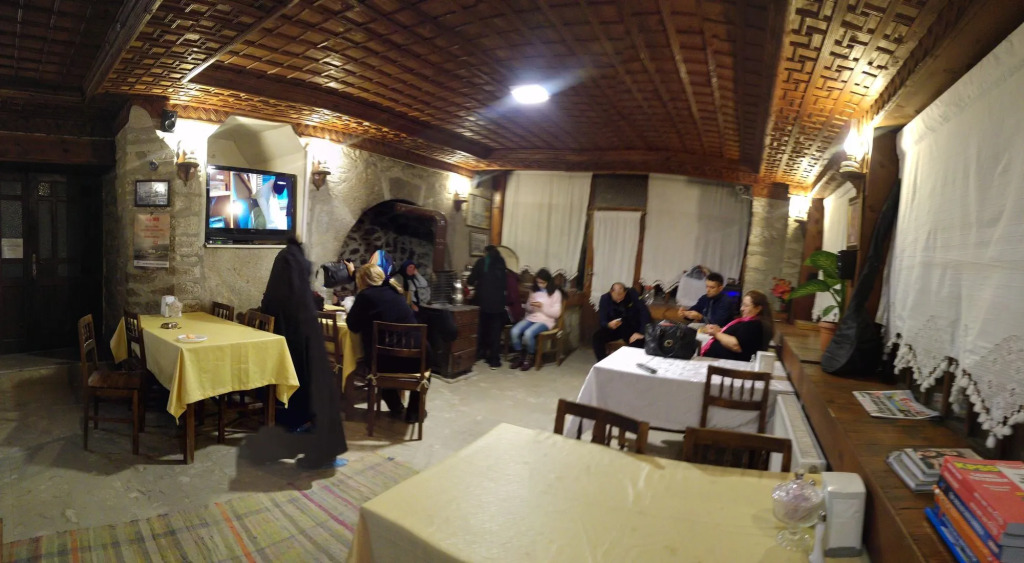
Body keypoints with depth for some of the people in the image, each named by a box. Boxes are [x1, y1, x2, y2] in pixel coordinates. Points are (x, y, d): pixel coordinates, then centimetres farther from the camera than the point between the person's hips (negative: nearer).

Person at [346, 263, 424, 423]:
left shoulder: (365, 295, -3)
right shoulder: (394, 291, 14)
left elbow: (353, 326, 4)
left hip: (385, 361, -3)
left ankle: (395, 408, 34)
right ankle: (414, 411, 35)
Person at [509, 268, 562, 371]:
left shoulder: (555, 293, -1)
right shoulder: (534, 291, 14)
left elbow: (556, 313, -6)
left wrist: (542, 306, -16)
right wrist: (530, 306, -5)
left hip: (546, 320, -5)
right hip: (531, 318, 5)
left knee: (528, 333, -33)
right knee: (514, 331, -24)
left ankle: (529, 358, -9)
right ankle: (518, 356, -4)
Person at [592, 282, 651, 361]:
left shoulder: (632, 294, -15)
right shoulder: (605, 298, -12)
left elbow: (644, 312, -20)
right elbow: (602, 321, -13)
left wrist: (641, 332, -30)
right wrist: (609, 324, -37)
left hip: (632, 329, -1)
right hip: (614, 328, 2)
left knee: (638, 342, -32)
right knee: (597, 336, -25)